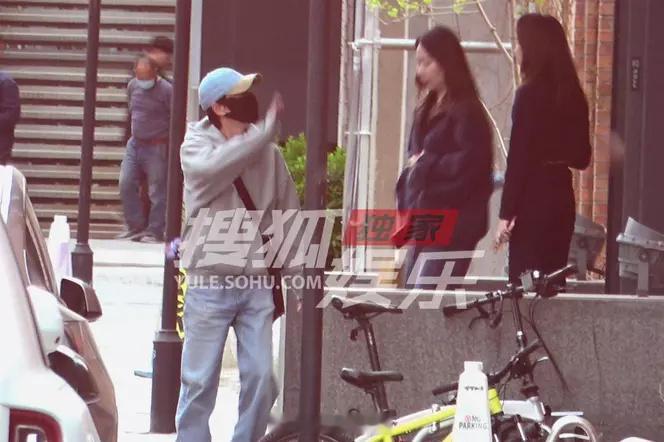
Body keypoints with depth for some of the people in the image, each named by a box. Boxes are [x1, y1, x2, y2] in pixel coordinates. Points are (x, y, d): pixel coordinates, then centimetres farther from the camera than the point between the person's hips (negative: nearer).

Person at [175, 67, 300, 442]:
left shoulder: (267, 150, 6)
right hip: (211, 282, -3)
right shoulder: (196, 146, -3)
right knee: (201, 381, 2)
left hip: (258, 281, 3)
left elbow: (289, 213, 10)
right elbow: (217, 166, -28)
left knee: (261, 377, 1)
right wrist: (268, 127, -30)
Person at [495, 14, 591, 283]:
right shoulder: (573, 96, 8)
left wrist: (506, 215, -11)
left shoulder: (529, 95, -11)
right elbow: (581, 158, 14)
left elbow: (518, 160, -13)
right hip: (562, 198, 7)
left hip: (534, 200, -7)